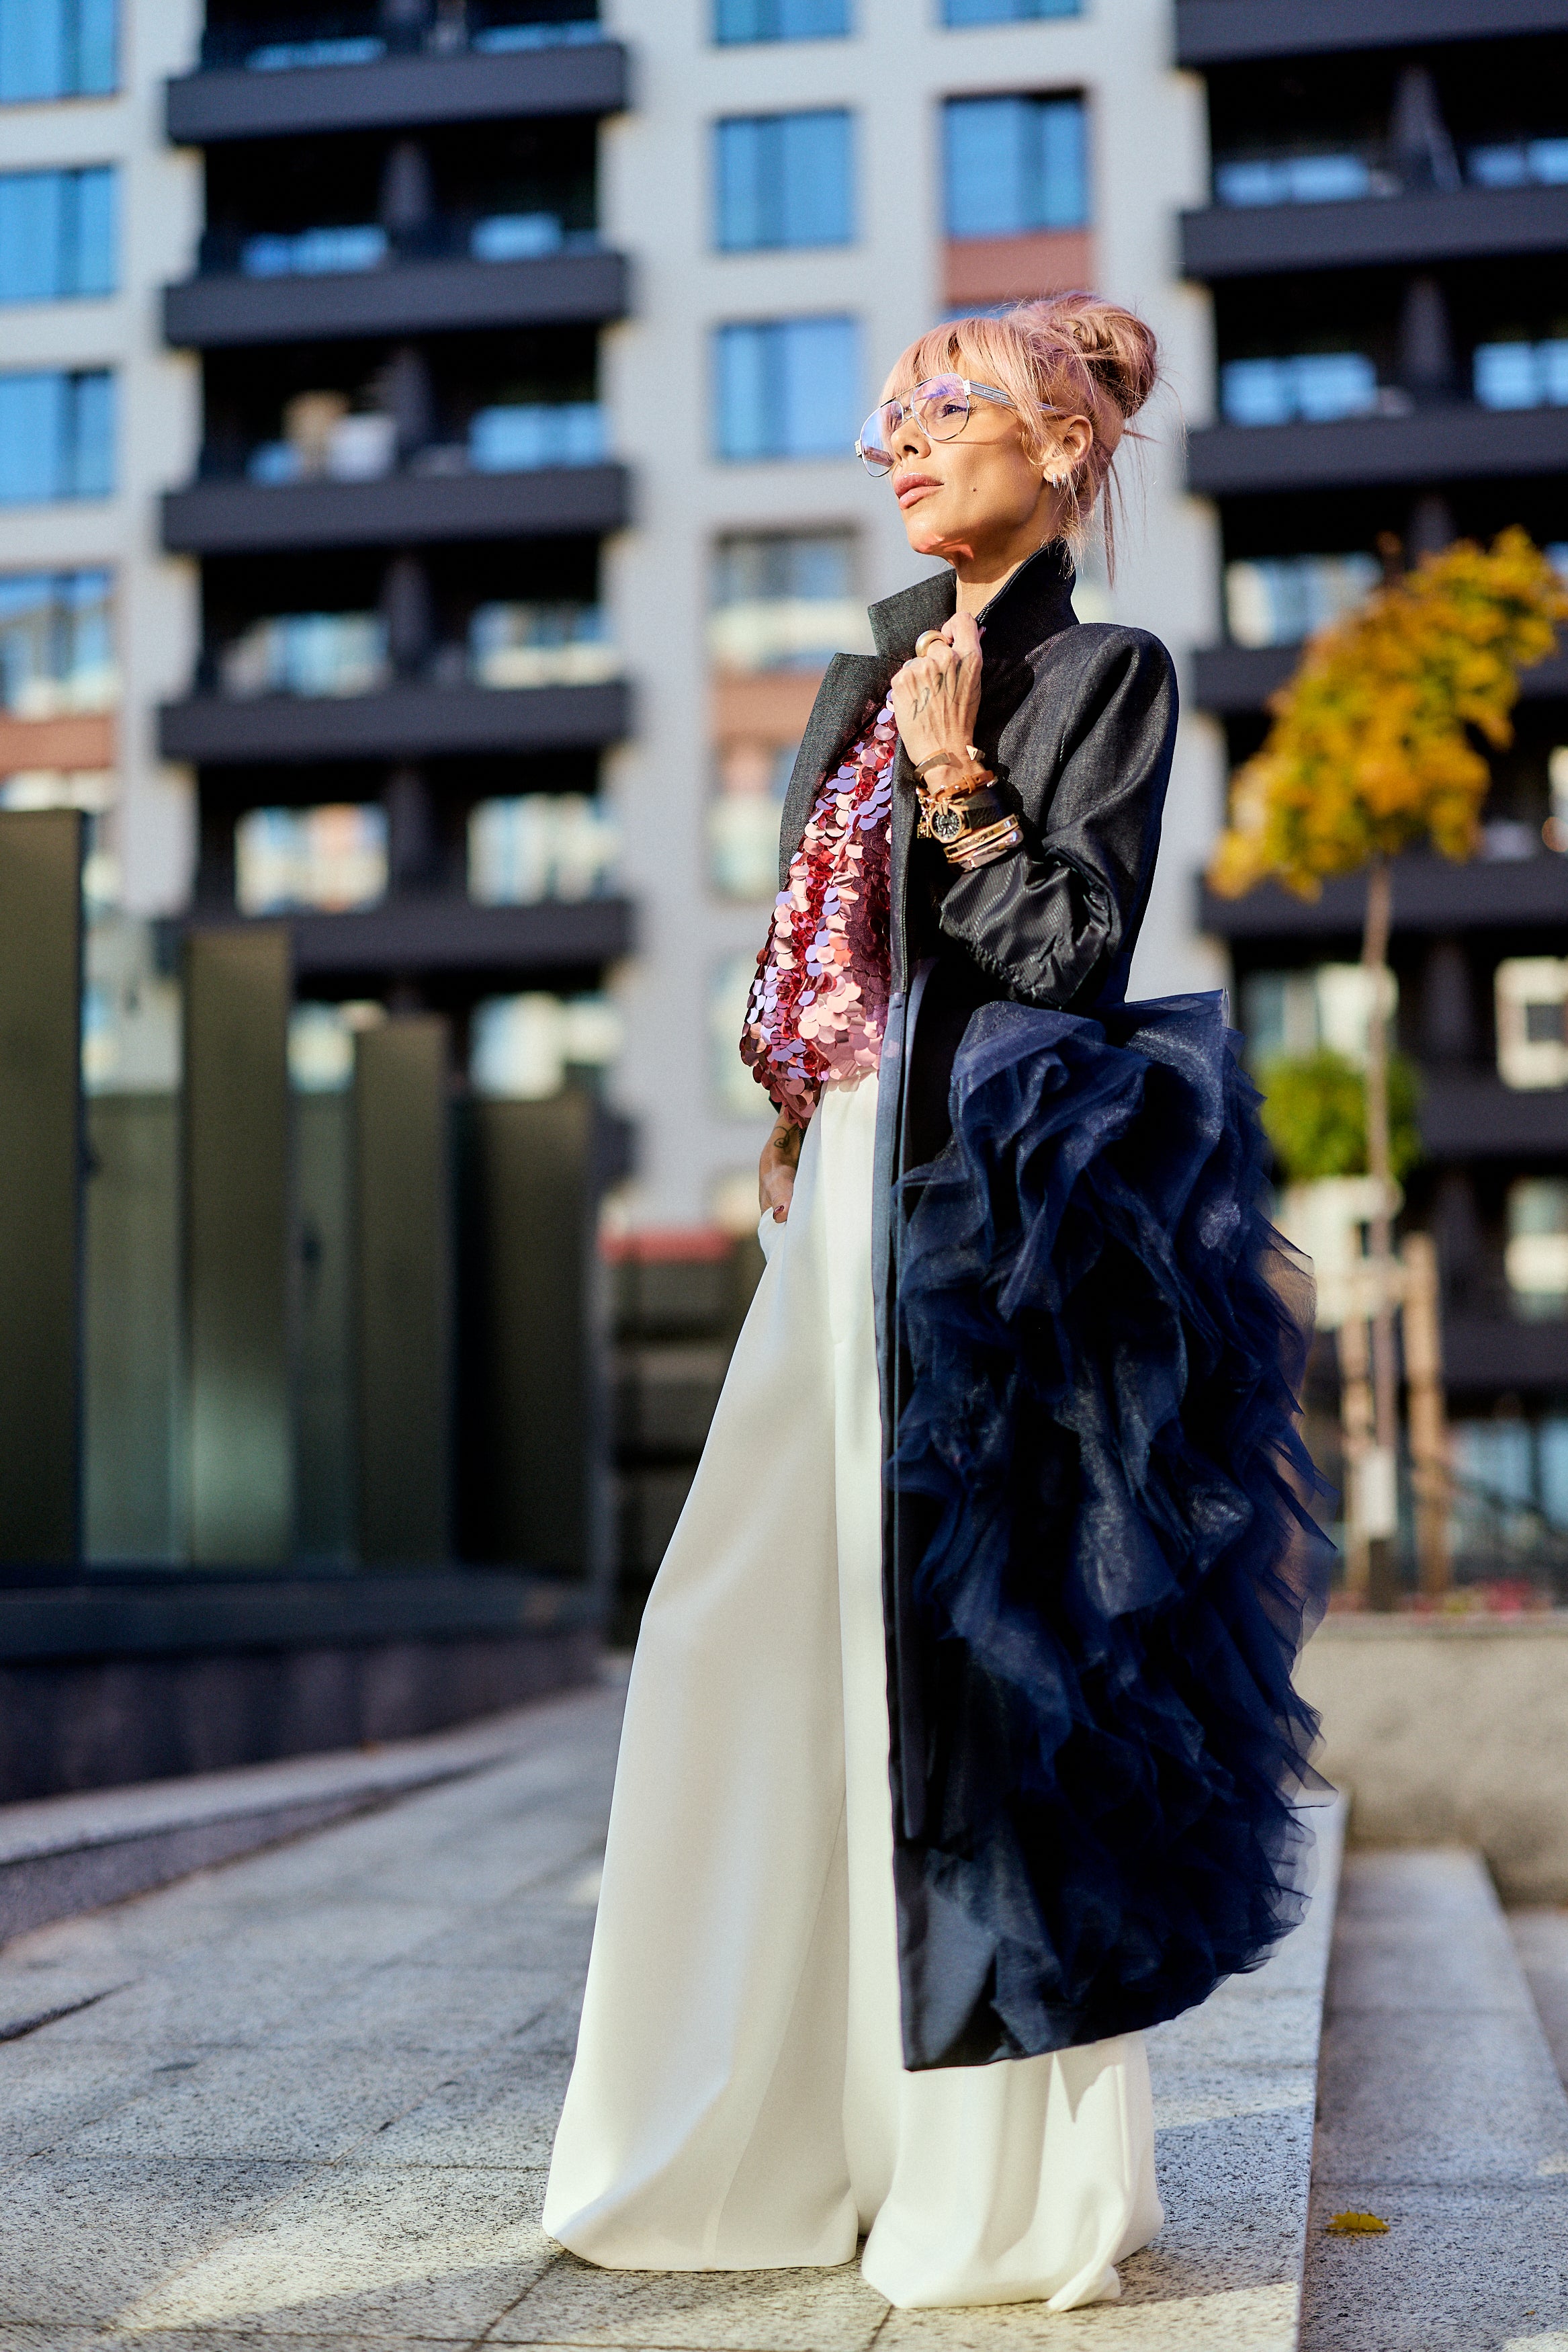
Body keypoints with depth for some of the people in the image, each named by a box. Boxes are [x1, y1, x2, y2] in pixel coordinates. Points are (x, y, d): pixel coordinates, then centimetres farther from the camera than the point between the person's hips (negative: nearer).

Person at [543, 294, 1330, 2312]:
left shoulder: (1105, 674, -2)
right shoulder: (872, 676, 20)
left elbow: (1074, 955, -10)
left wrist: (960, 781, -14)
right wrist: (790, 1147, 15)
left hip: (989, 1209, -8)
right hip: (851, 1195, 8)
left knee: (970, 1650, -6)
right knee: (766, 1650, 7)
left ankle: (1017, 2181, 5)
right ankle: (780, 2133, 19)